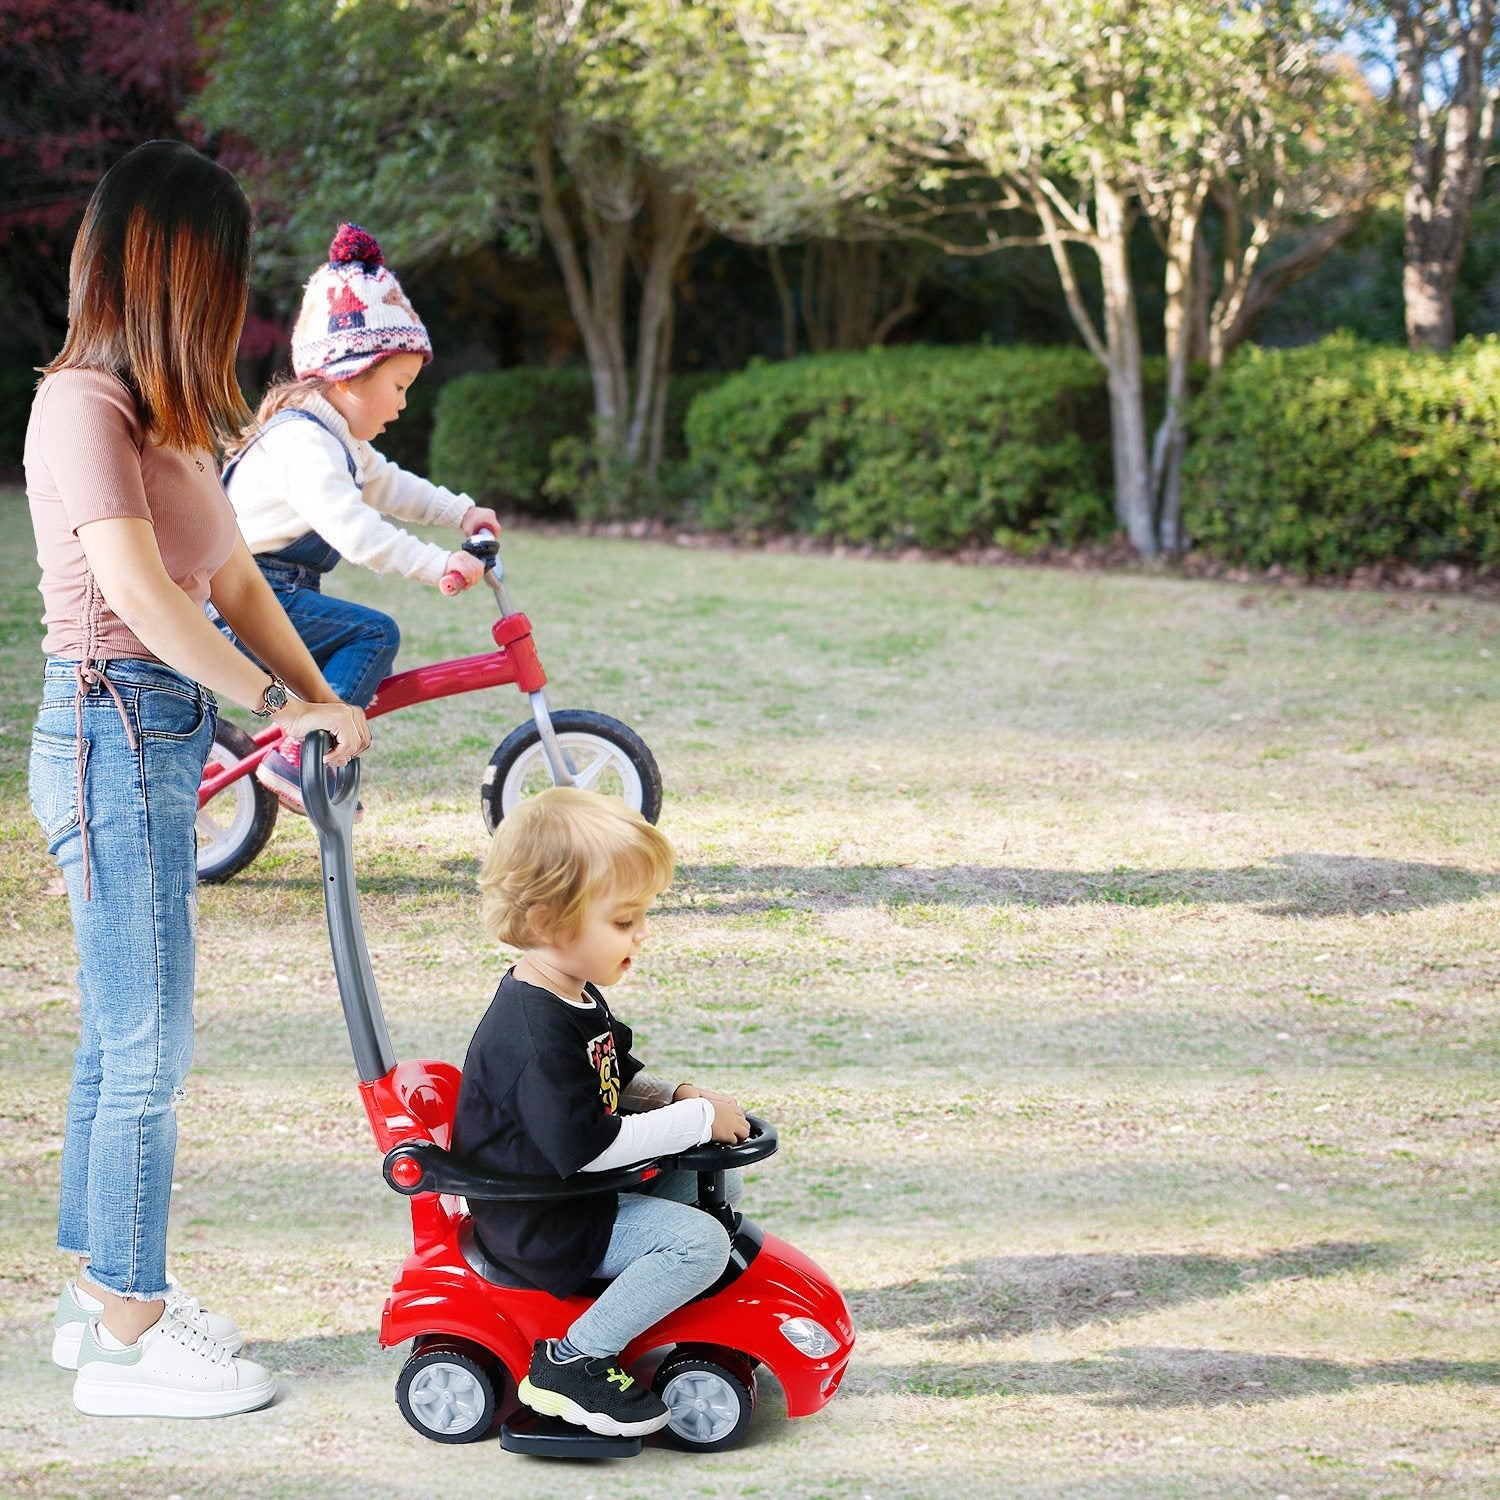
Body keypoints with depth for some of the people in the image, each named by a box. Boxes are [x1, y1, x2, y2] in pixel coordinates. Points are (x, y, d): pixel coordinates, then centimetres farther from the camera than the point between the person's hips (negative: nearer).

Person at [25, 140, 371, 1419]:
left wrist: (319, 708, 5)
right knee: (148, 1047, -3)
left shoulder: (160, 412, 16)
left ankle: (103, 1292, 27)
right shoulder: (85, 403, -14)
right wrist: (285, 701, -19)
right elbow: (142, 594, -23)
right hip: (116, 733, -10)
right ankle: (129, 1337, 6)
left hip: (156, 737, 10)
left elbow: (232, 575, 14)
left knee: (122, 1040, 16)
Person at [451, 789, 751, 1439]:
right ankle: (572, 1362, -15)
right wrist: (696, 1119, -23)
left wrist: (675, 1094, 1)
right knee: (699, 1241, -22)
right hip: (543, 1226, -10)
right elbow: (582, 1146, -32)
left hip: (581, 1191, 10)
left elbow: (615, 1080, 22)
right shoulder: (533, 1032, -28)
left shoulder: (577, 998, 7)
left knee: (718, 1181, 16)